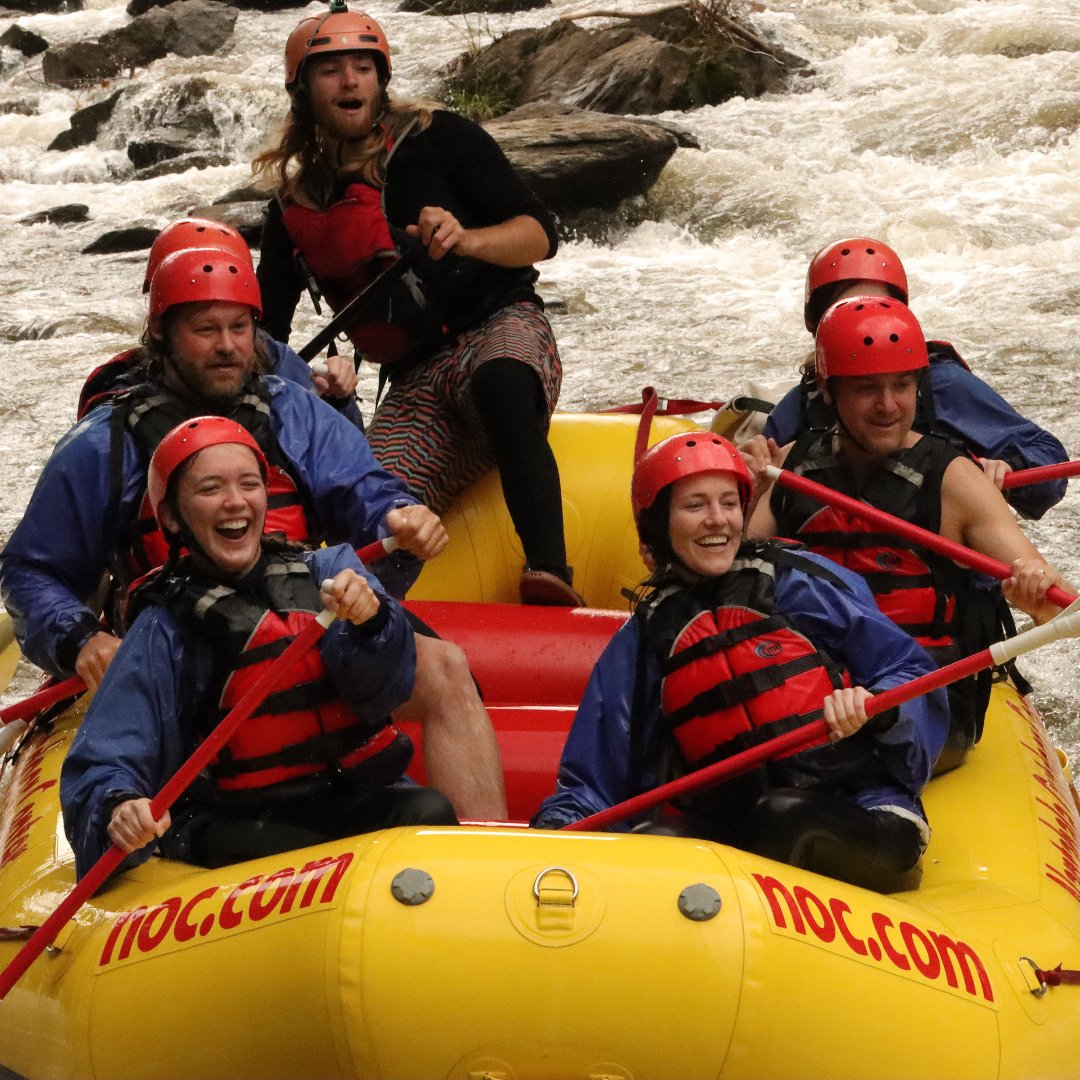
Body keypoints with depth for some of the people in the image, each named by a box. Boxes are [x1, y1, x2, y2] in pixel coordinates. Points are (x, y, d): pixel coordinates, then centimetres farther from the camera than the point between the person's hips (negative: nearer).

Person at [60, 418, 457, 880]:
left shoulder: (327, 572, 8)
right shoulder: (164, 632, 1)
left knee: (431, 812, -27)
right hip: (234, 821, -3)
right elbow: (102, 765, -6)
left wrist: (370, 620, -28)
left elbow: (382, 686, -6)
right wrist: (118, 806, -29)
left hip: (357, 796, 3)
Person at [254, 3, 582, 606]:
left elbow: (540, 235, -2)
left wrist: (466, 239, -21)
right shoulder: (295, 211, 13)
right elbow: (263, 339, 18)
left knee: (499, 385, -42)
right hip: (414, 386, 4)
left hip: (501, 328, -4)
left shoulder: (438, 140, 3)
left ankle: (551, 578, -55)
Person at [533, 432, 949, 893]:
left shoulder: (799, 581, 5)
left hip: (862, 821, -2)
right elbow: (591, 783, 14)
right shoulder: (642, 643, 15)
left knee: (785, 817, -37)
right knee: (648, 842, -29)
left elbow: (912, 673, 4)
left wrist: (870, 706, -18)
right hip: (734, 831, 2)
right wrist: (552, 832, -7)